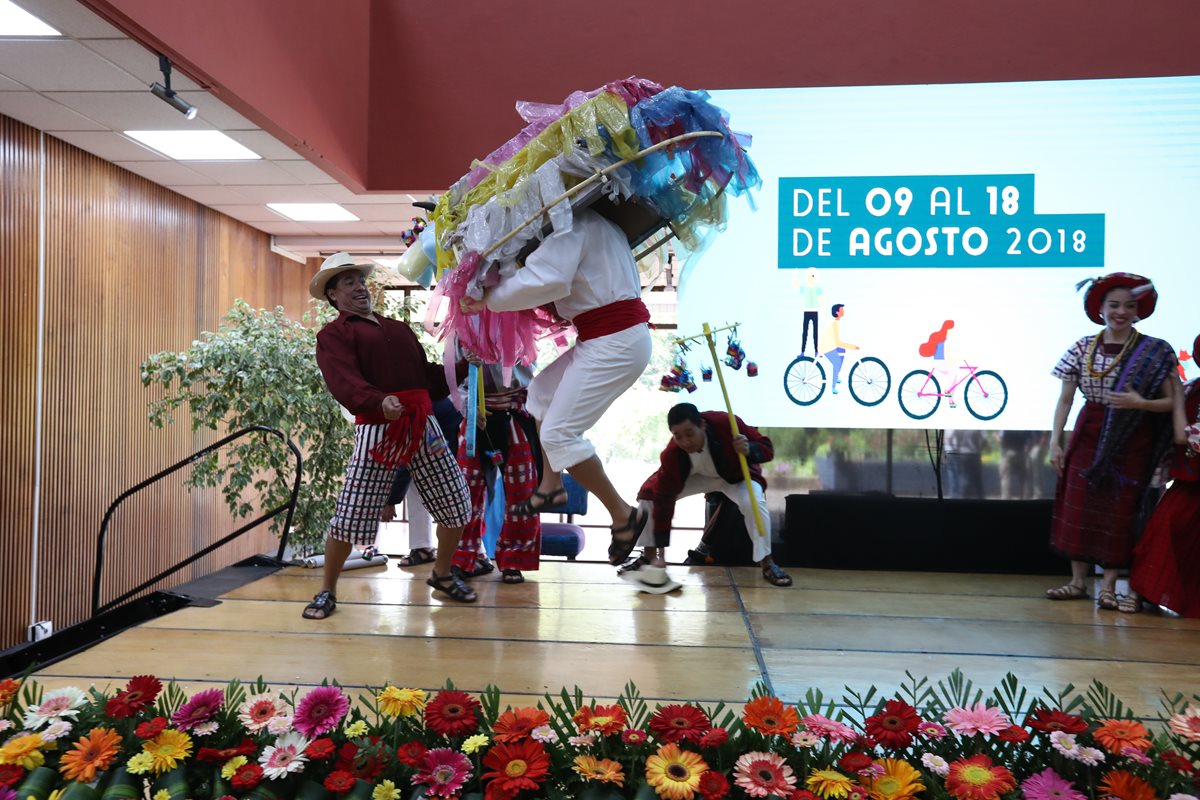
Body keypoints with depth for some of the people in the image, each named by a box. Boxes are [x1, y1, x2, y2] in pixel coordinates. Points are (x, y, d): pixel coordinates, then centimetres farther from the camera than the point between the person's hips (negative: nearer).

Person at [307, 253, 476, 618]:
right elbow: (345, 383, -14)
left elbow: (429, 377, 20)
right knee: (350, 516, -6)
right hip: (376, 429, -5)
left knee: (456, 505, 8)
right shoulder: (333, 334, 5)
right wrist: (379, 401, -32)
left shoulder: (399, 328, 26)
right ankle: (327, 592, 17)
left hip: (423, 425, 6)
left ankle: (442, 574, 32)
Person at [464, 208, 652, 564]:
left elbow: (544, 279, -28)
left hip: (614, 342, -11)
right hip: (607, 338, 11)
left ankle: (623, 514, 1)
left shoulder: (572, 226, -13)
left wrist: (490, 298, -17)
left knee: (558, 432, -8)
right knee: (542, 392, 23)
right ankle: (551, 484, 28)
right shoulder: (588, 220, 19)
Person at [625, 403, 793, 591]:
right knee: (649, 493, -14)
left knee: (754, 503, -33)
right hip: (698, 476, 2)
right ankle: (649, 556, 4)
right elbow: (663, 500, -30)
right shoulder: (671, 455, -33)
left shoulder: (726, 424, -37)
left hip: (736, 474, -2)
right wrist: (659, 553, -31)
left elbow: (767, 448, -26)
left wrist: (749, 450, -52)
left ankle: (767, 564, -13)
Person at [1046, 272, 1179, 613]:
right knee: (1078, 506, 4)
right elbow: (1065, 398, 2)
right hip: (1089, 436, 2)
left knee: (1119, 512, 2)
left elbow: (1171, 402, -3)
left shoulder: (1155, 352, -5)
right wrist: (1055, 442, -2)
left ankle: (1109, 585, 13)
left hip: (1131, 442, -2)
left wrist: (1139, 403, -21)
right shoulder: (1083, 348, 1)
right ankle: (1078, 581, 15)